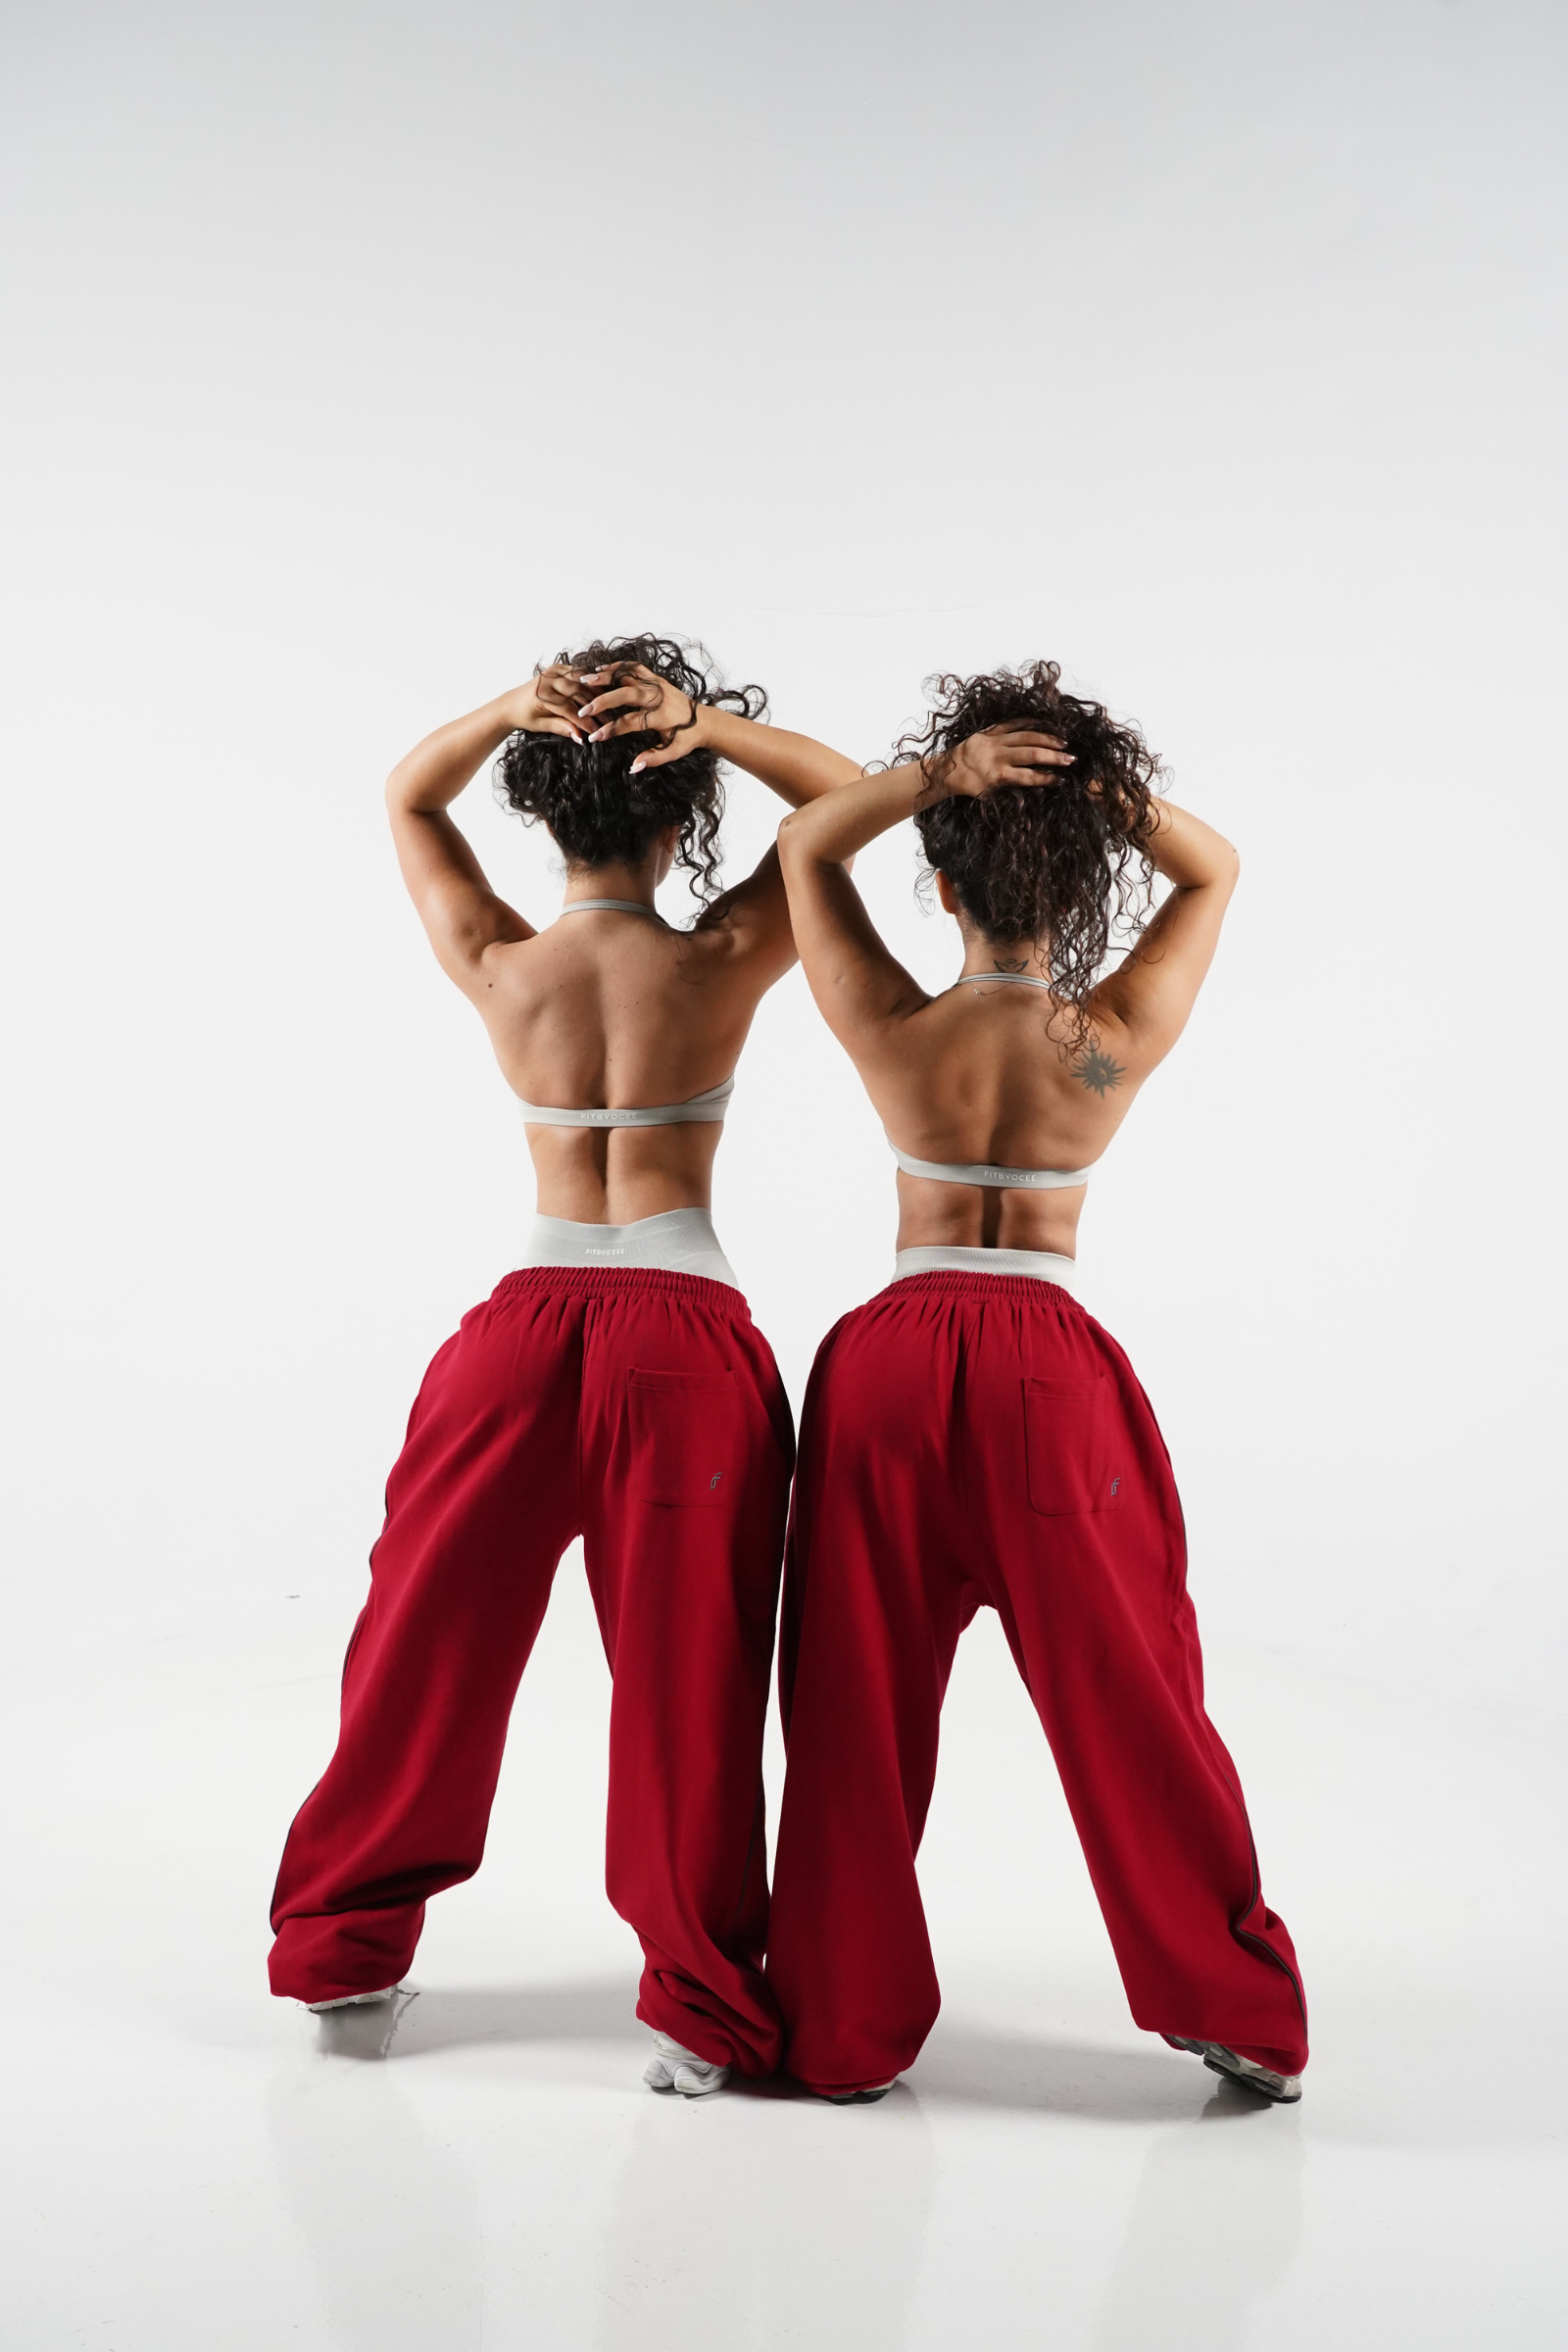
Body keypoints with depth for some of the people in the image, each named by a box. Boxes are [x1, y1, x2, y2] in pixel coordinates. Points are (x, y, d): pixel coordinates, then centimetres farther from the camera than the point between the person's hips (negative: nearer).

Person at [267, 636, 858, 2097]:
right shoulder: (720, 966, -6)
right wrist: (718, 727, -10)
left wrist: (512, 705, -4)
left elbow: (407, 794, 16)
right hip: (686, 1334, -2)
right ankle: (701, 2008, 13)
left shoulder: (497, 970, -1)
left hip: (528, 1326, 2)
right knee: (684, 1680, 5)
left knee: (434, 1639, 15)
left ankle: (339, 1944, 30)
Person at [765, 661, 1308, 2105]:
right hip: (1051, 1368, -1)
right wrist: (1103, 784, -8)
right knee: (1128, 1701, 9)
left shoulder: (892, 1035, -8)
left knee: (862, 1712, 10)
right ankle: (1239, 2016, 18)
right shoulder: (1118, 1041, -9)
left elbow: (805, 844, 6)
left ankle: (843, 2029, 20)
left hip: (892, 1362, 1)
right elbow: (1217, 871, 8)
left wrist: (935, 774, -10)